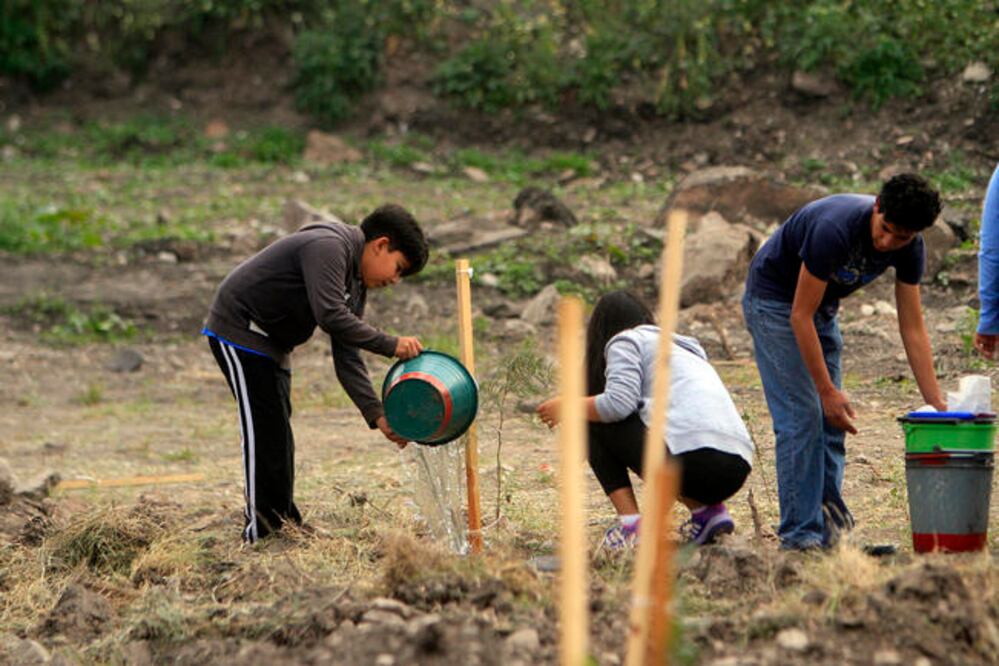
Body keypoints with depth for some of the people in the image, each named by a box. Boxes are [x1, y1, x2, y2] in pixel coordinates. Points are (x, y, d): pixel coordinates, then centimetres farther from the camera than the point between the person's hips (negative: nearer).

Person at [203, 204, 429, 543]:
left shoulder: (355, 285, 9)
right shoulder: (328, 246, -21)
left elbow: (347, 358, 5)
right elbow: (330, 316, -32)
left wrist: (377, 416, -4)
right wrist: (391, 345, -28)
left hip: (270, 344, 11)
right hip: (239, 332, -11)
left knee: (275, 438, 13)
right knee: (264, 432, -11)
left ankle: (282, 528, 19)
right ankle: (262, 533, -9)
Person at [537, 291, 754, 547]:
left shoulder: (624, 341, 9)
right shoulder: (684, 346, 32)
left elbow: (618, 403, -8)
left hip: (694, 457, -8)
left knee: (594, 423, 9)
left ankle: (630, 524, -3)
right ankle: (708, 511, 13)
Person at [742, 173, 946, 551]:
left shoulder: (909, 248, -15)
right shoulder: (836, 229, -36)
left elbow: (912, 328, -9)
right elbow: (800, 315, -30)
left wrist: (937, 405, -14)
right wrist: (828, 391, -29)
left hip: (822, 306, 7)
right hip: (774, 301, -7)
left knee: (831, 419, 2)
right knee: (801, 416, -14)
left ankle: (828, 515, 8)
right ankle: (800, 535, -13)